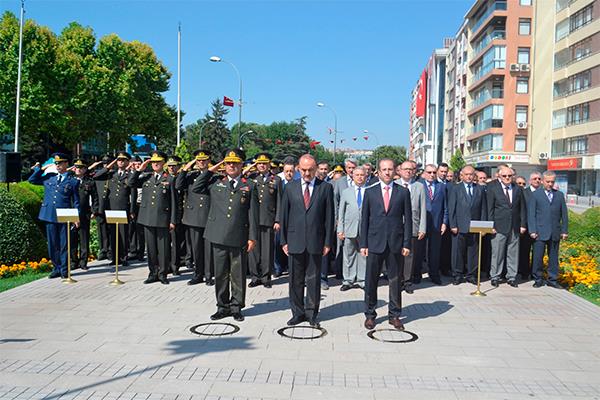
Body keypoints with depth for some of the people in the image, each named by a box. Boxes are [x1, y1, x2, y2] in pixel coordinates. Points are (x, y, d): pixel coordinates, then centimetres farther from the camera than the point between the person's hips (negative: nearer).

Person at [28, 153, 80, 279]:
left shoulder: (73, 181, 3)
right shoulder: (49, 178, 13)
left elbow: (76, 201, 3)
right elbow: (32, 180, 22)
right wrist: (40, 169, 11)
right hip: (50, 216, 4)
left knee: (64, 244, 1)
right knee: (52, 244, 8)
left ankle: (64, 270, 10)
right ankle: (57, 268, 18)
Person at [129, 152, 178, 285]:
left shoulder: (169, 179, -1)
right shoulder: (146, 177, 11)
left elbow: (173, 201, -2)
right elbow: (131, 183, 6)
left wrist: (173, 220, -5)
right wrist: (140, 169, 0)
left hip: (163, 219, -4)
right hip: (148, 218, 4)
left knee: (163, 248, 2)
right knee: (151, 248, 10)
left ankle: (162, 274, 14)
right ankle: (153, 273, 20)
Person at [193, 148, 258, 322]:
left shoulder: (249, 186, 5)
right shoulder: (216, 183, 11)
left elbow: (253, 213, 2)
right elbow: (195, 188, 5)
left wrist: (252, 237, -3)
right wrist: (210, 170, 5)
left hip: (239, 237, -2)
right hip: (218, 236, 2)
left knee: (238, 274, 6)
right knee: (220, 273, 9)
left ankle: (236, 306, 19)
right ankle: (223, 307, 21)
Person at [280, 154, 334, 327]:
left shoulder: (326, 188, 2)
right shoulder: (290, 187, 7)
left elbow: (329, 216, 2)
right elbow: (284, 215, 8)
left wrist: (328, 242, -1)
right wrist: (284, 240, 4)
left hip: (315, 242, -1)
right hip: (295, 241, 2)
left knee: (313, 279, 5)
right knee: (295, 280, 8)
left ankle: (312, 314, 18)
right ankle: (298, 313, 20)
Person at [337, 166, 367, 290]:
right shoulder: (346, 192, 11)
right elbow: (341, 212, 9)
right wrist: (340, 230, 3)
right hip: (349, 229, 1)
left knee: (364, 255, 4)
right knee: (349, 256, 6)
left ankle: (362, 280, 15)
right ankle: (348, 280, 16)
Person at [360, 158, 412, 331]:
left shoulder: (403, 192, 5)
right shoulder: (370, 192, 6)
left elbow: (408, 219, 4)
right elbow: (364, 219, 5)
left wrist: (407, 244, -2)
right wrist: (363, 244, 0)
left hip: (396, 243, 0)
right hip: (375, 243, 0)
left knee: (396, 280, 7)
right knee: (371, 280, 4)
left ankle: (394, 315, 21)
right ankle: (370, 314, 18)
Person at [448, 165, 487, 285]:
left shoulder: (480, 190, 10)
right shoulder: (455, 189, 4)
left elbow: (483, 209, 9)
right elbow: (451, 209, 0)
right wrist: (453, 225, -6)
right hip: (460, 227, -2)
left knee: (473, 252, 6)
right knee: (458, 252, 3)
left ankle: (471, 275, 16)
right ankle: (457, 275, 13)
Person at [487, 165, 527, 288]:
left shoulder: (518, 189, 10)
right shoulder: (493, 189, 1)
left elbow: (522, 208, 12)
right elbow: (490, 209, -1)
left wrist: (523, 224, 5)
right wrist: (491, 226, -7)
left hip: (515, 227, 3)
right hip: (499, 227, -3)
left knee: (513, 254, 6)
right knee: (497, 253, 0)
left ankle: (511, 277, 15)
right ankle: (495, 277, 10)